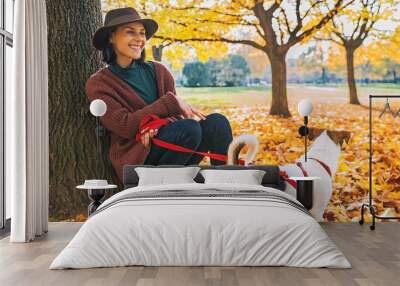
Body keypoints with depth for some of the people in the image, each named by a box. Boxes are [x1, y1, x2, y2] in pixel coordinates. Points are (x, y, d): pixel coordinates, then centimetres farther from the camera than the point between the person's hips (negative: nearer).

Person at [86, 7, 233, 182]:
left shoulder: (157, 71, 10)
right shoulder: (98, 83, -3)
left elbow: (176, 113, 3)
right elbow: (125, 126, -15)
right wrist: (170, 102, -19)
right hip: (137, 159, -5)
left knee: (216, 121, -20)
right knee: (189, 128, -30)